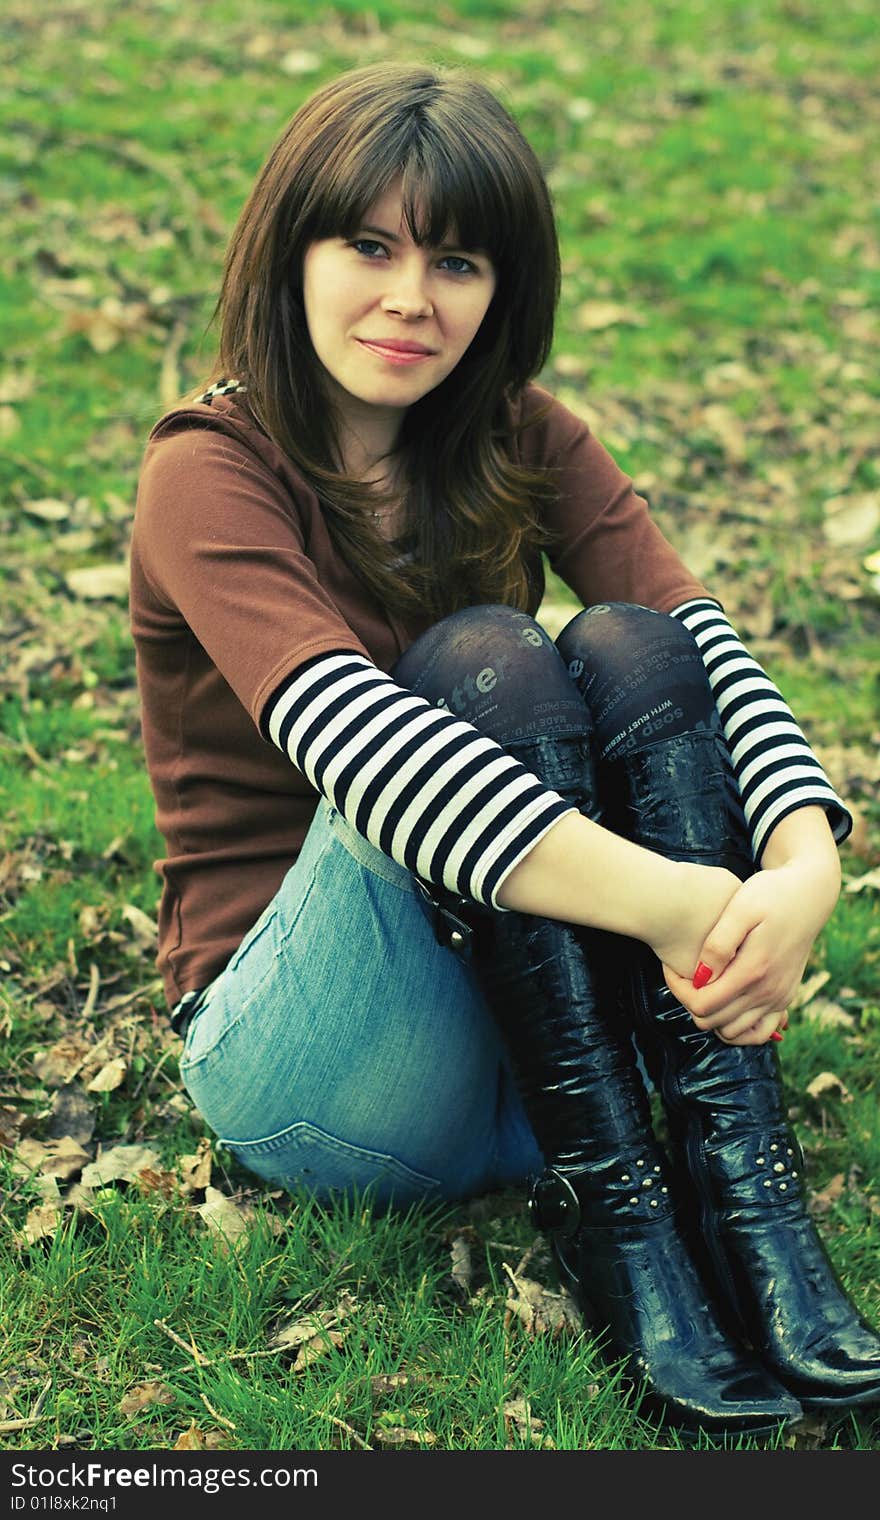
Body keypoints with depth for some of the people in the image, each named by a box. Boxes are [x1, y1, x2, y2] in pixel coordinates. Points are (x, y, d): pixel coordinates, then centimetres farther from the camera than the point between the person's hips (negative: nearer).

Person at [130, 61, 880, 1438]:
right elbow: (351, 742, -32)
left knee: (628, 648, -21)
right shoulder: (211, 475, -13)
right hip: (290, 1052, -4)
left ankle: (741, 1186, -28)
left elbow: (702, 641, -12)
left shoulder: (521, 442, 4)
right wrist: (668, 901, -42)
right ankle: (605, 1203, -26)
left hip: (539, 1018, 5)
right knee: (481, 661, -28)